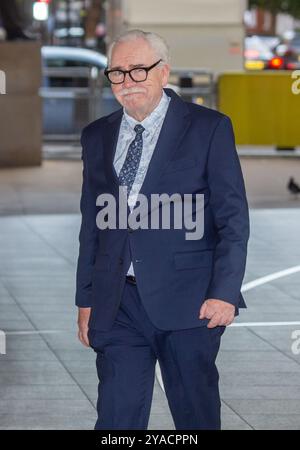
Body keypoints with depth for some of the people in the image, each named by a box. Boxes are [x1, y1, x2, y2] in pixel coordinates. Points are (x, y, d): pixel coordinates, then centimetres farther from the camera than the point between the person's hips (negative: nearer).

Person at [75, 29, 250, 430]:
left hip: (187, 302, -3)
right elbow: (91, 224, 15)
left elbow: (233, 218, -3)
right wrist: (86, 299, 11)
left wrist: (224, 292, -12)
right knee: (117, 416, 1)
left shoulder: (209, 128, -1)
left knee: (196, 414, 6)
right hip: (117, 304, 3)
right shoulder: (96, 137, 12)